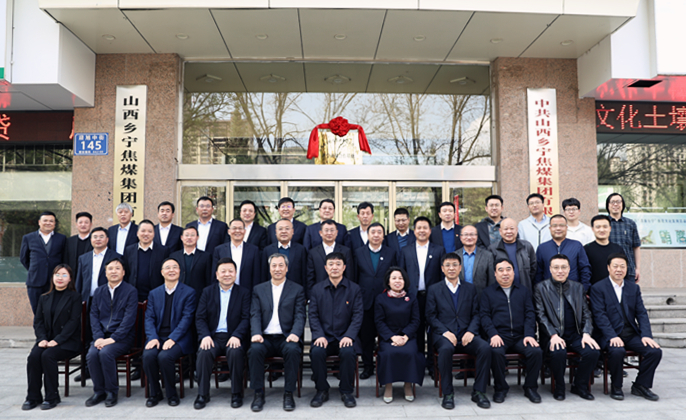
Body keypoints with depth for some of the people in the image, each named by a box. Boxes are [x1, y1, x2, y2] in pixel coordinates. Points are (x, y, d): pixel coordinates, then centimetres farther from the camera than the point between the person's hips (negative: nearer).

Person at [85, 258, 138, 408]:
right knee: (91, 354, -24)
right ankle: (99, 392, -4)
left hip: (122, 337, -4)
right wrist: (98, 337, -9)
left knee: (105, 353, -29)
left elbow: (129, 319, -11)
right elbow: (94, 316, 7)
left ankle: (112, 392, -10)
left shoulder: (130, 291, -3)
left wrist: (113, 338, -19)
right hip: (102, 335, 4)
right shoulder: (99, 291, 13)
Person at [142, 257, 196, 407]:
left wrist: (172, 339, -17)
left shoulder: (189, 292, 2)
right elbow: (149, 318, 7)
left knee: (164, 357, -30)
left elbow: (187, 318, -6)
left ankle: (172, 394, -6)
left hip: (179, 338, -3)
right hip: (158, 337, 4)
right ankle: (155, 393, -3)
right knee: (148, 355, -26)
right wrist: (152, 338, -11)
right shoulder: (154, 293, 15)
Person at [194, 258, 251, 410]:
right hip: (213, 336, 2)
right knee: (204, 352, -30)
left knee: (236, 352, -33)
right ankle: (202, 394, -13)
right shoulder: (208, 292, 13)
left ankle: (236, 394, -15)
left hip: (233, 338, -1)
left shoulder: (244, 293, 8)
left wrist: (236, 336, -18)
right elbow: (200, 317, 5)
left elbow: (246, 318, -1)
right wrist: (205, 336, -13)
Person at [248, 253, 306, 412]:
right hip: (265, 338, 2)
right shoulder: (258, 289, 16)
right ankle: (259, 393, -15)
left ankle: (288, 393, -17)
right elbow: (255, 315, 6)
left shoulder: (297, 290, 11)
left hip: (286, 338, -1)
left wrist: (295, 334, -19)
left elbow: (300, 316, 1)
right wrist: (256, 333, -14)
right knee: (255, 349, -30)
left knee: (293, 350, -33)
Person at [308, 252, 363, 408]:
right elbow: (313, 315, 4)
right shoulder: (316, 289, 9)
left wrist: (349, 336, -16)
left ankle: (346, 391, -9)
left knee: (348, 352, -33)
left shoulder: (354, 289, 5)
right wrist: (319, 335, -12)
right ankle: (322, 391, -7)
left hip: (345, 337, -1)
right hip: (324, 336, 1)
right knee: (316, 352, -30)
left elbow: (358, 315, -1)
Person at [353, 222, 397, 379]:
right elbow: (354, 277, 6)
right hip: (365, 301, 1)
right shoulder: (358, 252, 6)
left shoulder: (391, 253, 5)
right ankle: (368, 366, 19)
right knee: (366, 335, 6)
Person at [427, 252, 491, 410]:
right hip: (443, 335, -2)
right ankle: (447, 394, -22)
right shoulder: (434, 290, 8)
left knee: (485, 347, -27)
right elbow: (431, 316, 2)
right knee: (446, 348, -36)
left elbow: (476, 314, 10)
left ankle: (479, 391, -12)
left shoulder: (470, 289, 15)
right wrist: (445, 332, -13)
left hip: (466, 335, 2)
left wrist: (471, 331, -9)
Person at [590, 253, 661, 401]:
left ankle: (640, 386, 3)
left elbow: (641, 313, 8)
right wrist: (613, 336, -22)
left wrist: (646, 335, -8)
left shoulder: (634, 288, 15)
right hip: (611, 335, -5)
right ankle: (616, 387, -8)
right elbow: (600, 315, -10)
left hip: (632, 334, 5)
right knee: (617, 351, -34)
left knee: (655, 350, -19)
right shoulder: (598, 288, -1)